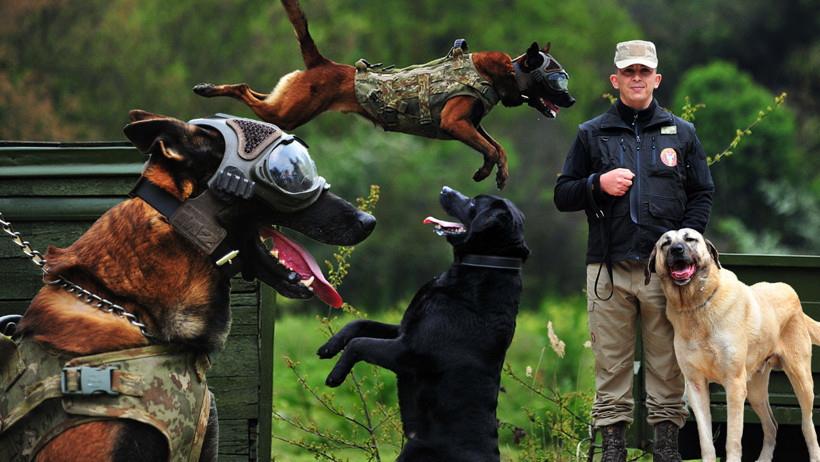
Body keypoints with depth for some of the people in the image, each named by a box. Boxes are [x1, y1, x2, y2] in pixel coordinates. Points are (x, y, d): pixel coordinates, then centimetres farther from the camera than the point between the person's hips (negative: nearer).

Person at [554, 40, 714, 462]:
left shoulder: (681, 133, 14)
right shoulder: (591, 135, 13)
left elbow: (702, 193, 13)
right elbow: (562, 196, 13)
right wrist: (598, 185, -7)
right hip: (610, 268, 0)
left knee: (667, 363, 0)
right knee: (611, 361, -1)